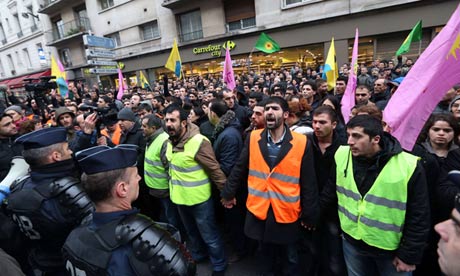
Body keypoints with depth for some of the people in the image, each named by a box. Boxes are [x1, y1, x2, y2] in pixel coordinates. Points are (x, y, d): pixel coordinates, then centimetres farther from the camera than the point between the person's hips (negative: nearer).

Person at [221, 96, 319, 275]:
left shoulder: (302, 143, -12)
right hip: (259, 210, 2)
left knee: (290, 259, 23)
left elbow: (308, 182, -7)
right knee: (266, 256, 26)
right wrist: (229, 193, 11)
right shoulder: (253, 138, -6)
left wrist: (309, 214, -1)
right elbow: (239, 169, 3)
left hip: (287, 213, -1)